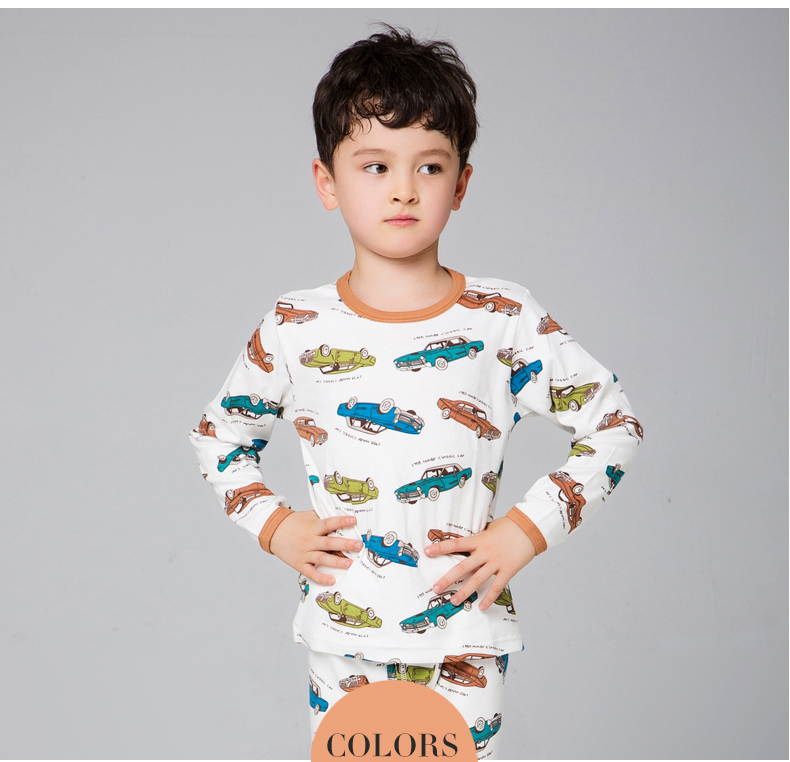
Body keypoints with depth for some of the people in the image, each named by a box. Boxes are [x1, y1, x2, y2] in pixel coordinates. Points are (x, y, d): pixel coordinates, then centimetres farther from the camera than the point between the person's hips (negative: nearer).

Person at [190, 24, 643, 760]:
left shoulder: (503, 322, -8)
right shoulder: (296, 329, -4)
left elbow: (615, 426, -1)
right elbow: (218, 434, 12)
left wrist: (523, 533, -8)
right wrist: (276, 526, -3)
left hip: (465, 635, -1)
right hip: (341, 640, 1)